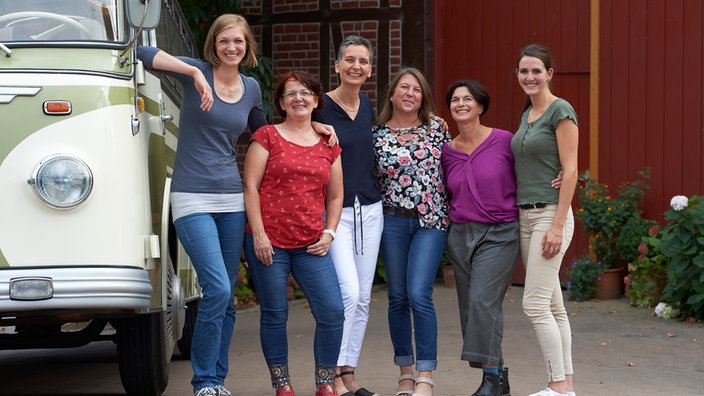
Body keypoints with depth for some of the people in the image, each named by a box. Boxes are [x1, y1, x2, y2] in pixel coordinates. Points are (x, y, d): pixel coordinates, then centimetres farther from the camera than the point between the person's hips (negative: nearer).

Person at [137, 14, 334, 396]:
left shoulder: (251, 88, 11)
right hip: (193, 198, -5)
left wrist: (311, 125, 19)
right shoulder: (197, 73, -4)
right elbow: (145, 53, -17)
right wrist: (194, 72, -26)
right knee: (217, 289, -16)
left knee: (226, 296, 8)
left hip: (231, 199, 5)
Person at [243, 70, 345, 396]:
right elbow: (250, 186, -2)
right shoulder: (267, 137, 3)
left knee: (333, 311, -6)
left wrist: (329, 233, 6)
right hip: (269, 241, -3)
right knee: (274, 315, 3)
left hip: (310, 244, 3)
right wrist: (258, 234, -9)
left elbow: (335, 196, 19)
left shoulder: (328, 145, 14)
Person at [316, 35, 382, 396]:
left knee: (363, 298, 8)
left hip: (370, 210, 6)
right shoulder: (321, 106, -8)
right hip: (334, 211, -6)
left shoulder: (369, 106, 9)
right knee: (348, 292, -15)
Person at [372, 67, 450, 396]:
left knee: (419, 295, -12)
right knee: (398, 297, 5)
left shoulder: (437, 129, 4)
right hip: (393, 221, 1)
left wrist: (451, 211, 9)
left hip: (431, 221, -1)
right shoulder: (378, 135, 3)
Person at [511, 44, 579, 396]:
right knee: (552, 305, 9)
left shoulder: (560, 111, -9)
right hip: (525, 215, 9)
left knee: (535, 304, -11)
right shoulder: (527, 114, 16)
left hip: (550, 213, -8)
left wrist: (558, 225, -19)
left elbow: (570, 170, -14)